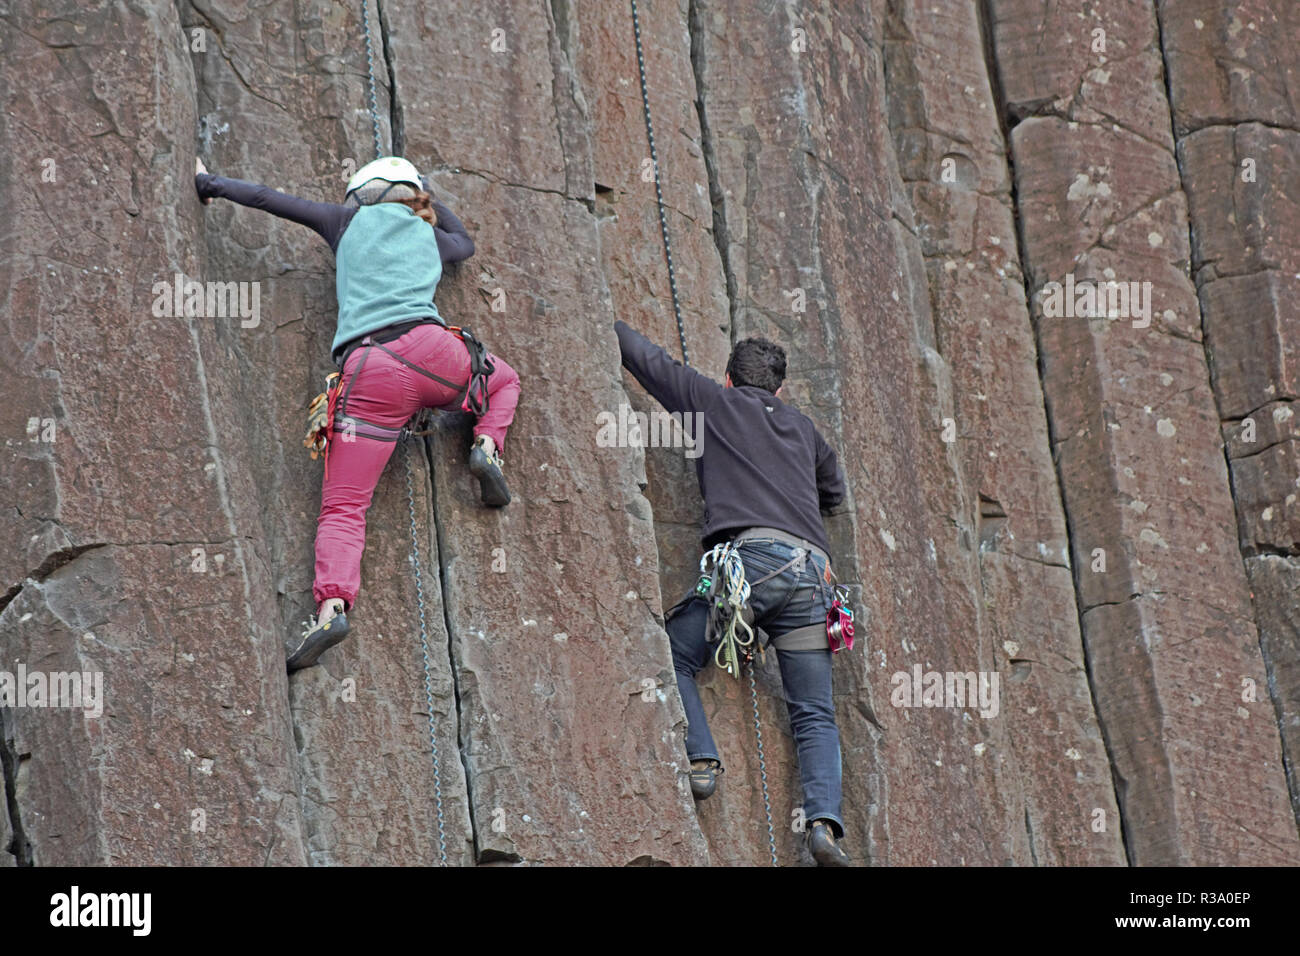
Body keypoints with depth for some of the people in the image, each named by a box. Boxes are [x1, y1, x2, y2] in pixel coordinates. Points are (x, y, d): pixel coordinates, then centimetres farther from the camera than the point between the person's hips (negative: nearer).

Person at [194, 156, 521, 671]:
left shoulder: (351, 220, 20)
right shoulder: (430, 238, 27)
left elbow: (267, 199, 23)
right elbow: (464, 242, 52)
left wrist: (208, 182, 37)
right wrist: (426, 201, 56)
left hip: (370, 373, -2)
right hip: (433, 351, 2)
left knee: (342, 508, -3)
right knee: (503, 379, 36)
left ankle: (332, 604, -28)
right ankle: (488, 445, 6)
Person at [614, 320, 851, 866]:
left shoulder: (715, 401, 17)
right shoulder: (801, 427, 29)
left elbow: (643, 356, 24)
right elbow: (834, 490, 45)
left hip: (750, 556, -4)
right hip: (811, 567, 4)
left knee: (668, 654, 10)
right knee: (815, 715, 6)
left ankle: (700, 760, -10)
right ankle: (825, 821, -14)